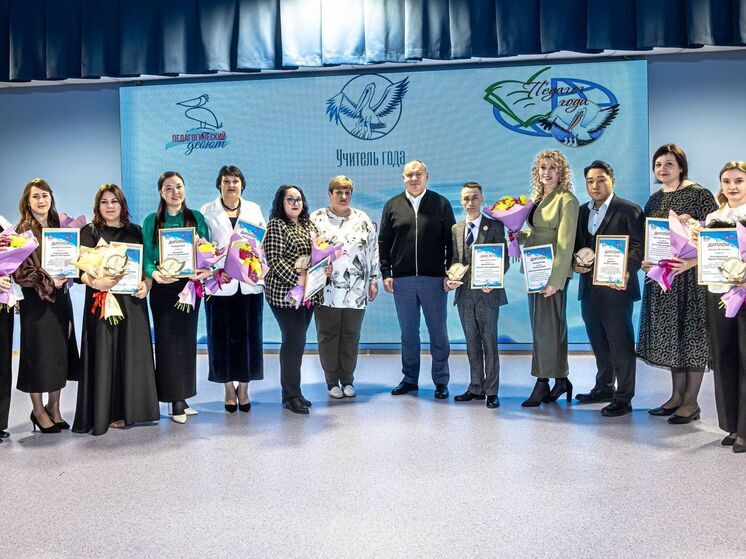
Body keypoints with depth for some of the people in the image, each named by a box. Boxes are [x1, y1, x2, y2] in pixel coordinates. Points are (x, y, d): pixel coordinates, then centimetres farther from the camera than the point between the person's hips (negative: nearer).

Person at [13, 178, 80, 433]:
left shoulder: (59, 227, 11)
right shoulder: (23, 230, -5)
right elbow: (20, 271, -10)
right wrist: (48, 281, -18)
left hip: (60, 298, 5)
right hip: (36, 300, -5)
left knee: (60, 354, 9)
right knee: (38, 354, 1)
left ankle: (54, 407, 23)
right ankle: (39, 411, 16)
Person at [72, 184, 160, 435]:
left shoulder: (135, 231, 13)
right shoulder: (89, 232, 5)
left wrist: (146, 284, -6)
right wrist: (94, 282, -25)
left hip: (132, 301, 3)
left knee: (132, 355, 4)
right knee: (104, 355, -1)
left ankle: (130, 407, 14)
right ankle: (106, 412, 5)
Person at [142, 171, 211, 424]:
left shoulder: (196, 218, 7)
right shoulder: (151, 221, 3)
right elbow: (146, 255, -2)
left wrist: (208, 269, -17)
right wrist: (154, 273, -22)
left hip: (190, 287, 2)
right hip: (163, 288, -2)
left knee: (187, 339, 7)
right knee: (167, 341, -1)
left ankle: (182, 397, 19)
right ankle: (175, 401, 7)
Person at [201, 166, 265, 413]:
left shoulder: (254, 209, 12)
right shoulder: (207, 212, 6)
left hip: (249, 282, 2)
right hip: (221, 283, -1)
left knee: (248, 336, 4)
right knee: (223, 336, 2)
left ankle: (243, 387, 17)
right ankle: (229, 388, 16)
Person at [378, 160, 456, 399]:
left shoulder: (441, 204, 4)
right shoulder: (392, 206, 8)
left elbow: (451, 242, 3)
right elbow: (383, 243, 8)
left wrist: (450, 273, -4)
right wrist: (385, 273, 1)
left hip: (434, 280, -1)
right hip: (402, 280, 2)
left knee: (438, 332, 5)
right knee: (408, 333, 11)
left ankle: (441, 381, 17)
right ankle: (409, 379, 23)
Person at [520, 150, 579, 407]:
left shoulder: (567, 201, -9)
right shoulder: (535, 198, 14)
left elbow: (565, 244, -16)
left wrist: (555, 279, -21)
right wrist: (517, 235, 4)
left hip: (553, 271, -8)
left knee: (546, 326, -4)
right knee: (540, 325, 12)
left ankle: (542, 383, 5)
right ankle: (560, 380, 23)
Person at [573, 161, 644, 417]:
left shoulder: (629, 210, -4)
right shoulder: (582, 211, 15)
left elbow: (638, 246, -10)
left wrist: (626, 272, -25)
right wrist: (574, 263, -1)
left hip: (616, 288, -6)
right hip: (588, 288, 7)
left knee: (621, 343, 0)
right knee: (598, 343, 16)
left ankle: (623, 398, 8)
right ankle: (604, 388, 31)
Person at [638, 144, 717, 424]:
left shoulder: (699, 195, -6)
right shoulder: (654, 200, 12)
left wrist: (690, 262, -24)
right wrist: (645, 260, 0)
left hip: (691, 275, -6)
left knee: (692, 332, -1)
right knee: (670, 333, 10)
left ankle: (691, 401, 8)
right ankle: (677, 395, 21)